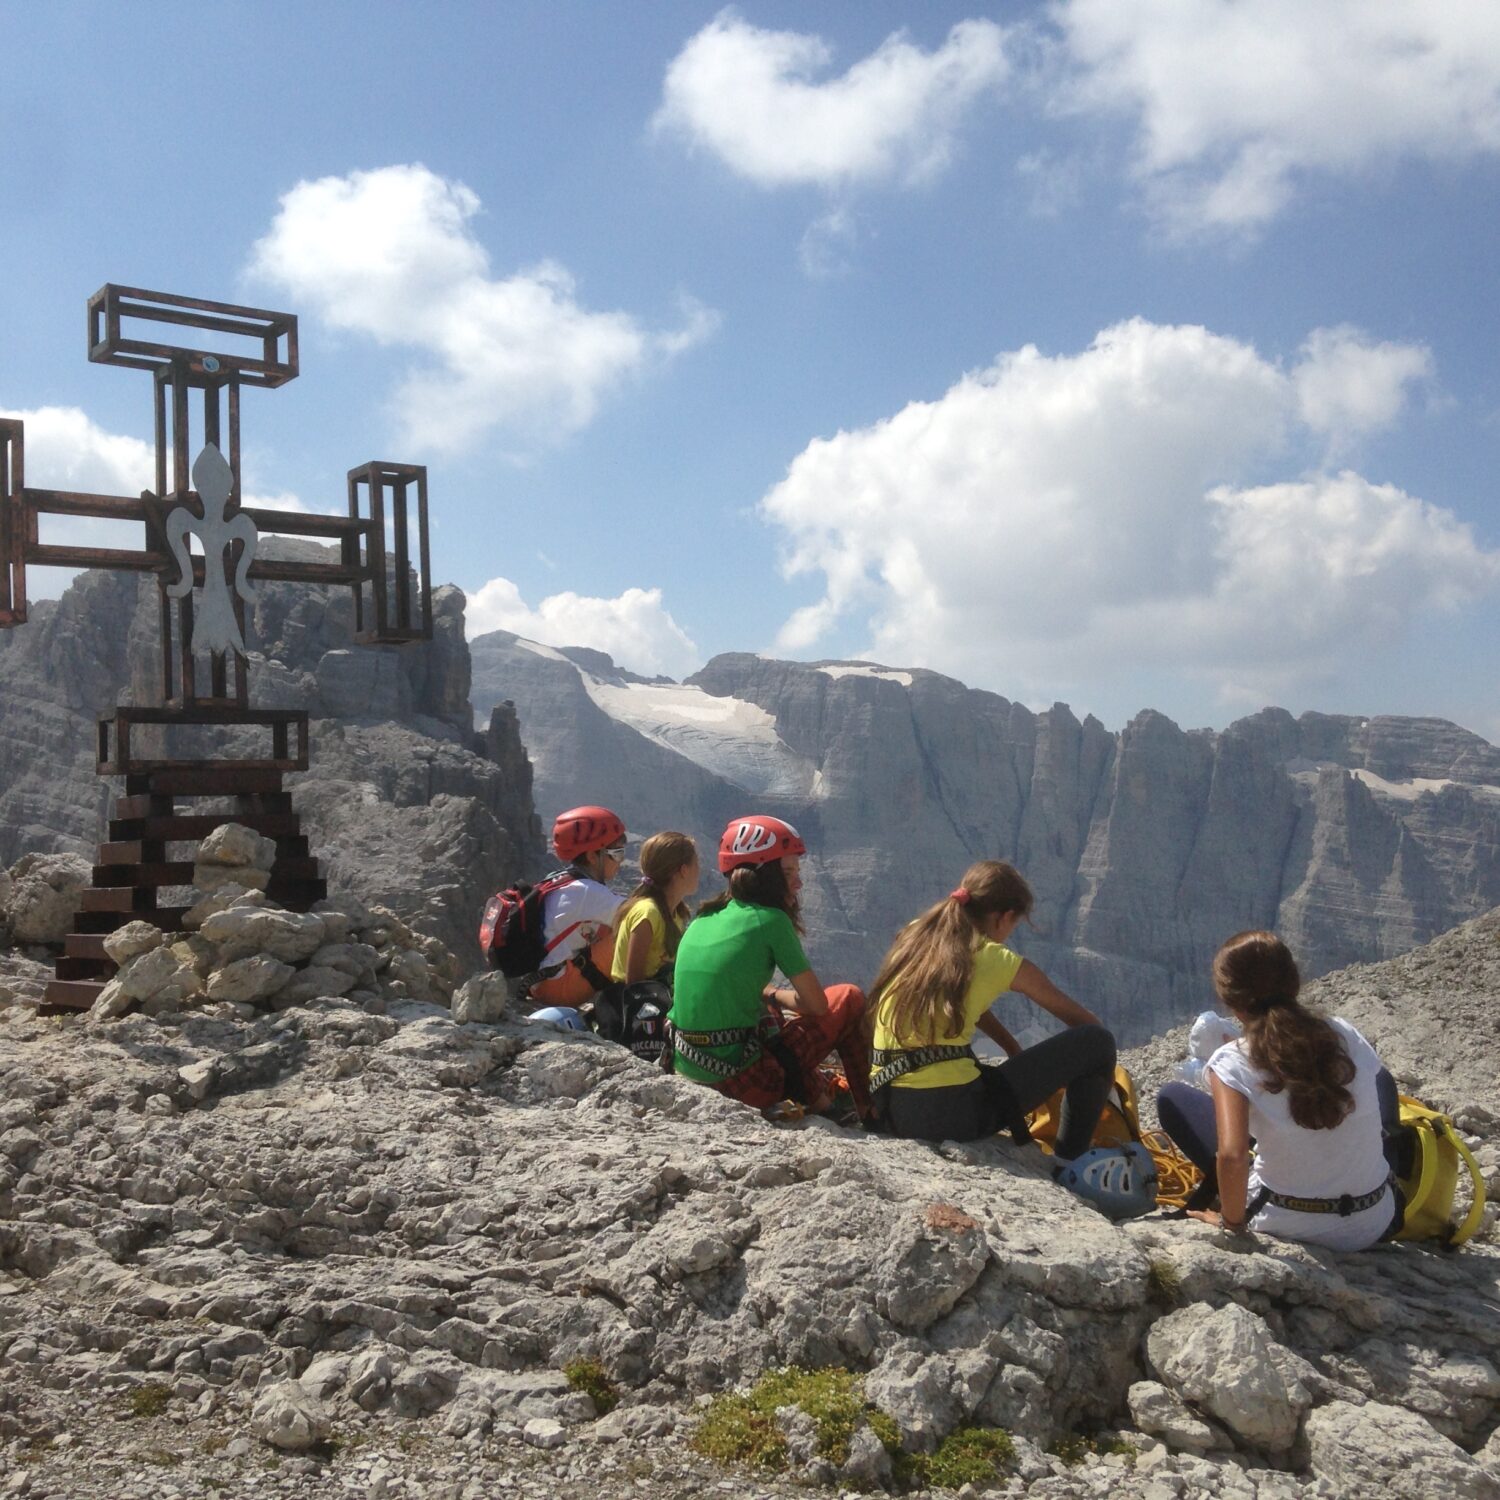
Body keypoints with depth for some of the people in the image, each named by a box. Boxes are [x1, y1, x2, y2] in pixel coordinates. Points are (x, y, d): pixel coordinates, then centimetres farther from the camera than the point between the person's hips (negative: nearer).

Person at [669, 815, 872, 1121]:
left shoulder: (703, 919, 10)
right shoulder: (770, 920, -9)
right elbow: (817, 1005, -2)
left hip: (687, 1067, 7)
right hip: (741, 1077, -7)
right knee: (850, 999, 10)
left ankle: (820, 1100, 34)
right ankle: (870, 1111, 18)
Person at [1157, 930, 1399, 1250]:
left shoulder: (1232, 1063, -18)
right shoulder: (1345, 1035, -7)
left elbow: (1232, 1156, -29)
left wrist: (1233, 1222, -11)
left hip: (1289, 1226, -3)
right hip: (1374, 1226, 3)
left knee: (1174, 1097, 8)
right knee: (1382, 1080, 27)